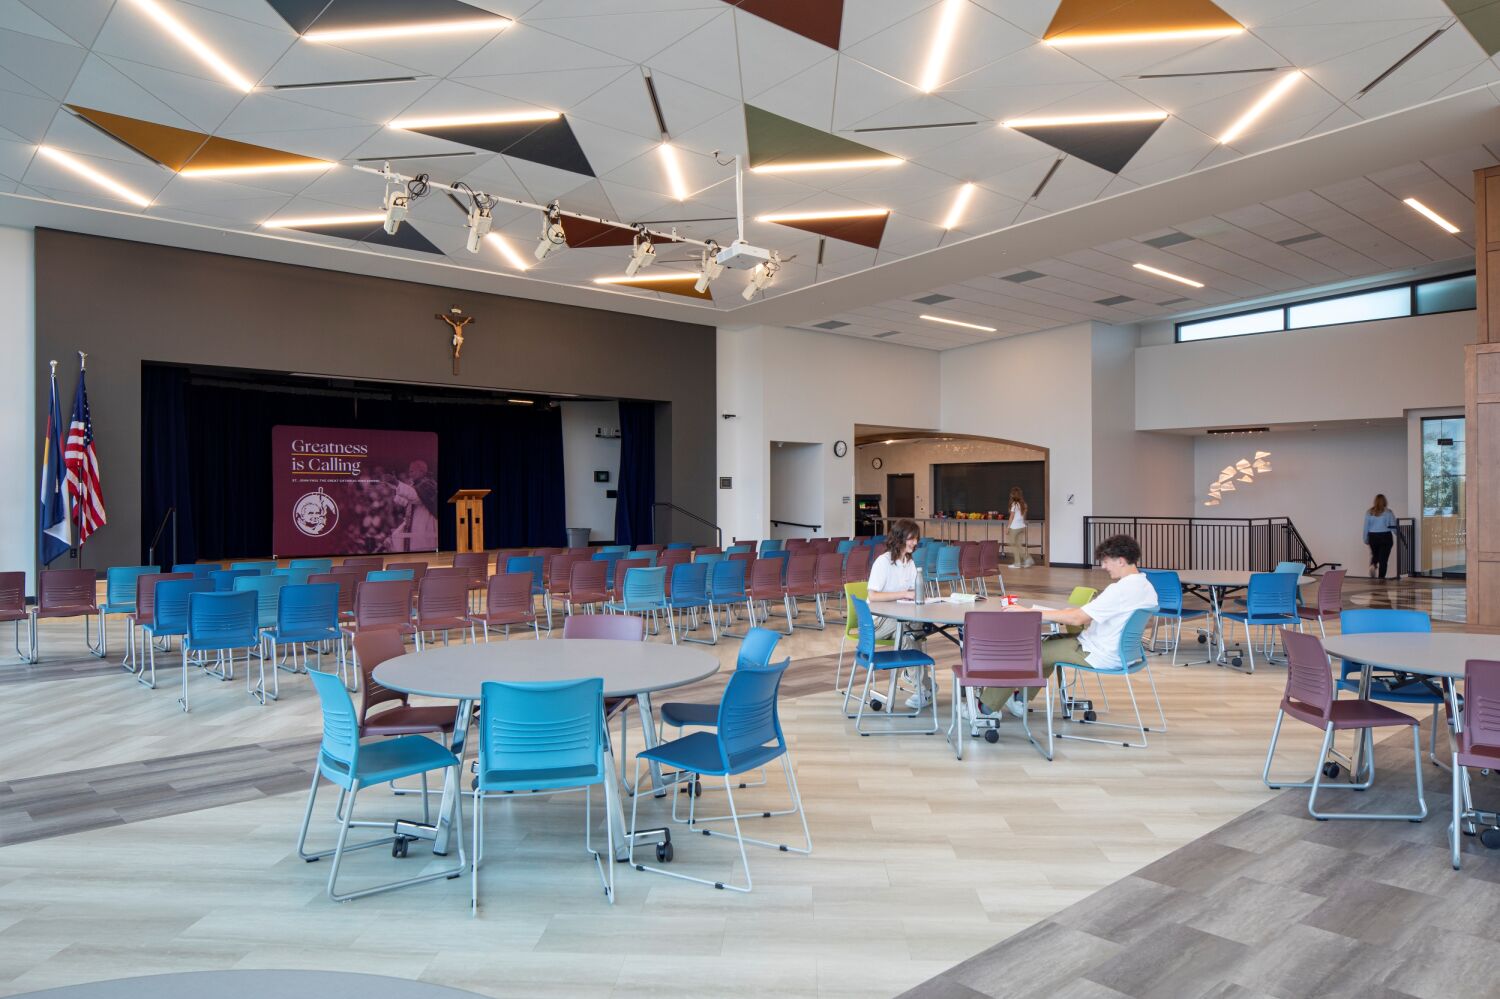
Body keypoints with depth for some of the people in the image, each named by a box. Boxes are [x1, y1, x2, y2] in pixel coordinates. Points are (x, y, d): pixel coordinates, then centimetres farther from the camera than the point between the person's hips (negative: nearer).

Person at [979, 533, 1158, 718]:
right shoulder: (1146, 586, 4)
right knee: (1053, 642, 25)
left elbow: (1077, 619, -27)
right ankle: (1021, 700, 27)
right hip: (1118, 650, 10)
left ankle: (986, 706, 9)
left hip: (1098, 654, -10)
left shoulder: (1121, 589, -26)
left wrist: (1030, 612, -23)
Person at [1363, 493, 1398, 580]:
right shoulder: (1388, 512, -4)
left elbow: (1366, 527, 2)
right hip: (1385, 536, -2)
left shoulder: (1369, 512, 1)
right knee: (1383, 558, 3)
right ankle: (1381, 577, 1)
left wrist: (1366, 539, 10)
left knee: (1375, 555, 21)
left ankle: (1373, 565, -8)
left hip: (1373, 537, 2)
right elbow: (1394, 526, -3)